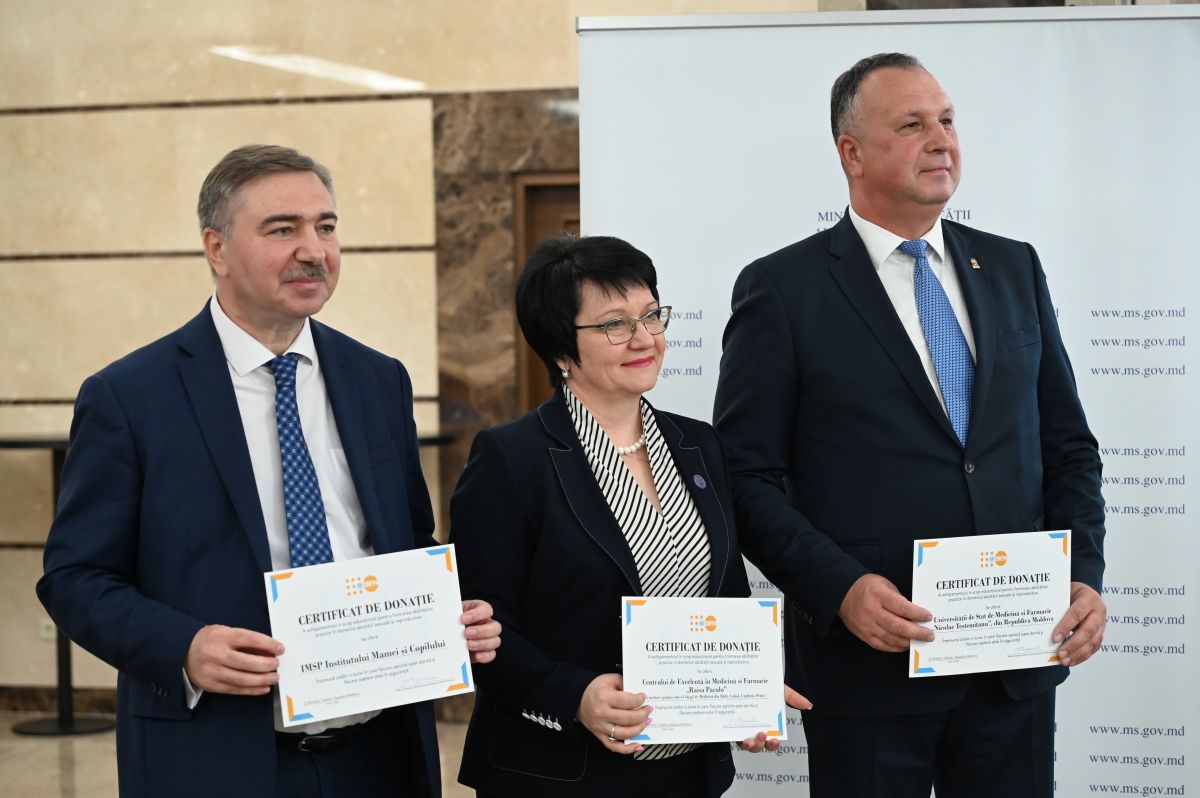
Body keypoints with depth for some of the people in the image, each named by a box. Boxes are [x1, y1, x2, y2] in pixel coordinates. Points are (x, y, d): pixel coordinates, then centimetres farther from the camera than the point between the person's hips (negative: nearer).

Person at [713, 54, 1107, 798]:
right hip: (869, 663, -4)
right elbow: (748, 477, -5)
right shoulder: (782, 288, -3)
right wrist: (839, 589, -17)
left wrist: (1084, 575, -2)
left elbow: (1068, 445, 13)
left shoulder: (1014, 269, 10)